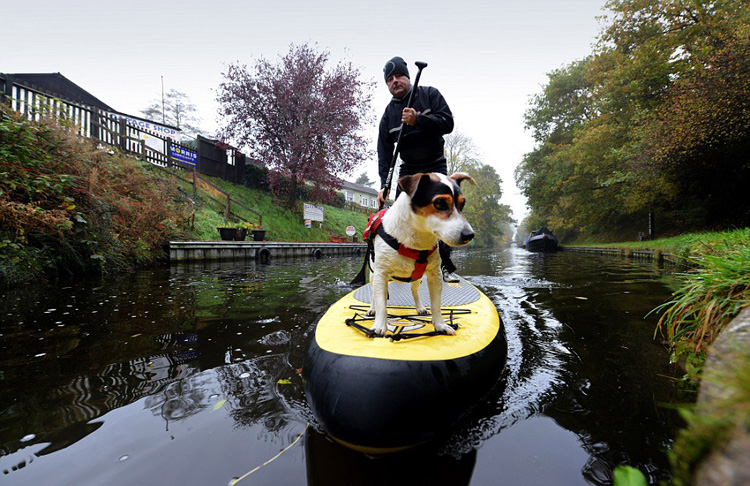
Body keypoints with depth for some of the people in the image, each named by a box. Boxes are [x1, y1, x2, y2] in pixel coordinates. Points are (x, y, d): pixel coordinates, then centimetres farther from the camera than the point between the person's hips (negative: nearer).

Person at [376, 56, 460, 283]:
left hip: (435, 166, -2)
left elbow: (448, 123, -15)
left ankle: (446, 266, -7)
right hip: (408, 169, 2)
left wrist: (418, 120, -29)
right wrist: (384, 184, -12)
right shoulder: (389, 113, 2)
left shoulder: (430, 94, -2)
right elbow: (384, 151, -2)